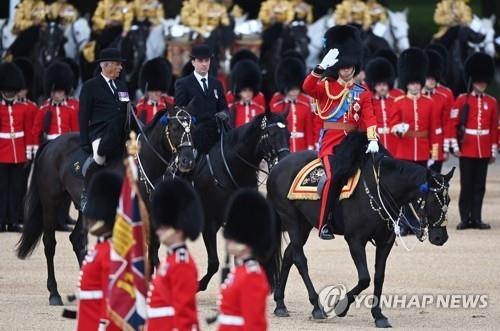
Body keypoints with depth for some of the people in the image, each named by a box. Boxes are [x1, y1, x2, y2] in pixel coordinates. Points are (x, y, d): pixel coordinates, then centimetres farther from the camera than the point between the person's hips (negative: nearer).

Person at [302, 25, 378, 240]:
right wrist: (322, 67, -26)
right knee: (333, 177, -24)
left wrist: (372, 140, -13)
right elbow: (308, 87, -15)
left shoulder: (362, 93, 12)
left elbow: (369, 118, 2)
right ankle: (324, 224, -22)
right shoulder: (327, 87, 6)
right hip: (330, 142, -4)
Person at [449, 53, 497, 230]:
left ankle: (476, 218, 10)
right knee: (467, 185, 0)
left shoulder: (491, 102, 8)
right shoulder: (462, 100, -1)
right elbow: (453, 124, -3)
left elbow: (494, 128, 10)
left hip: (484, 151, 3)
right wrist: (455, 146, -8)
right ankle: (465, 218, 5)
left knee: (480, 186, 5)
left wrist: (493, 151, 7)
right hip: (467, 149, -3)